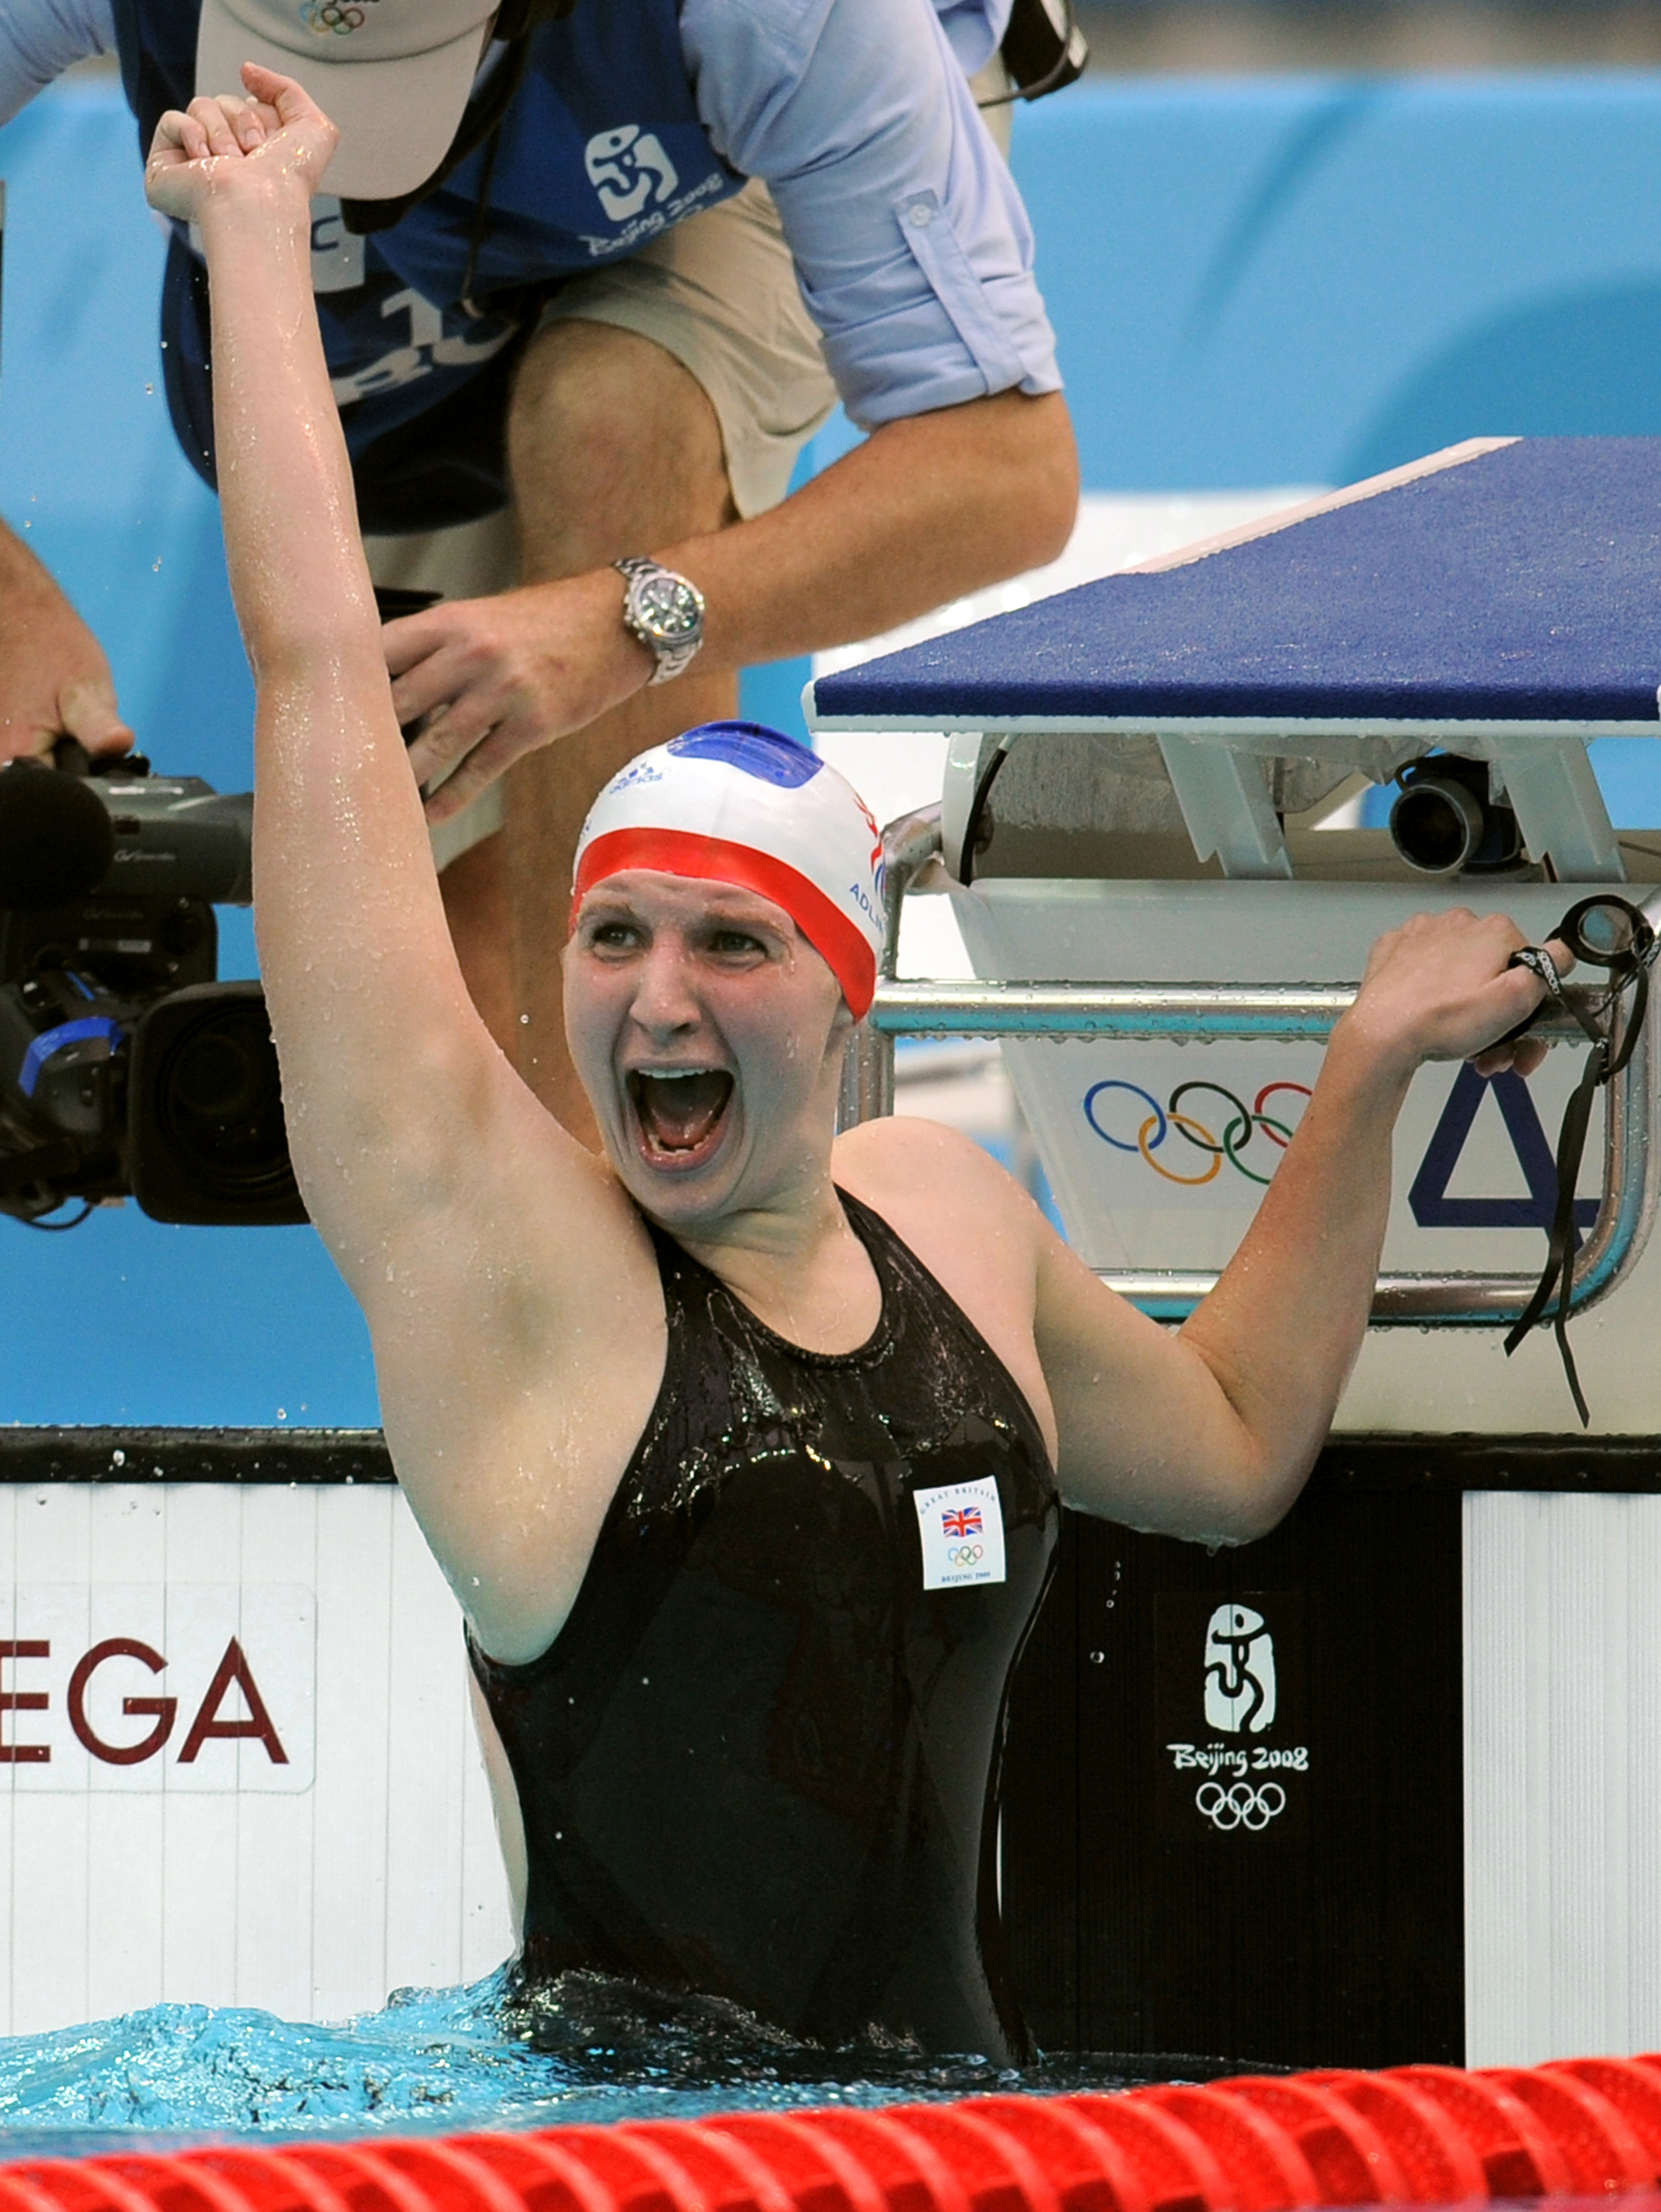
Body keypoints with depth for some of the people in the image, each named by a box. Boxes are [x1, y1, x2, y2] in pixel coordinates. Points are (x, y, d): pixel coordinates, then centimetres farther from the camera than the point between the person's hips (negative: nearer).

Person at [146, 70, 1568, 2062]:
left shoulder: (946, 1211, 15)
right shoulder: (500, 1252, -3)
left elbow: (1231, 1447, 37)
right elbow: (318, 671, -5)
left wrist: (1370, 1068, 35)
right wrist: (255, 229, 3)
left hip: (951, 2121, 4)